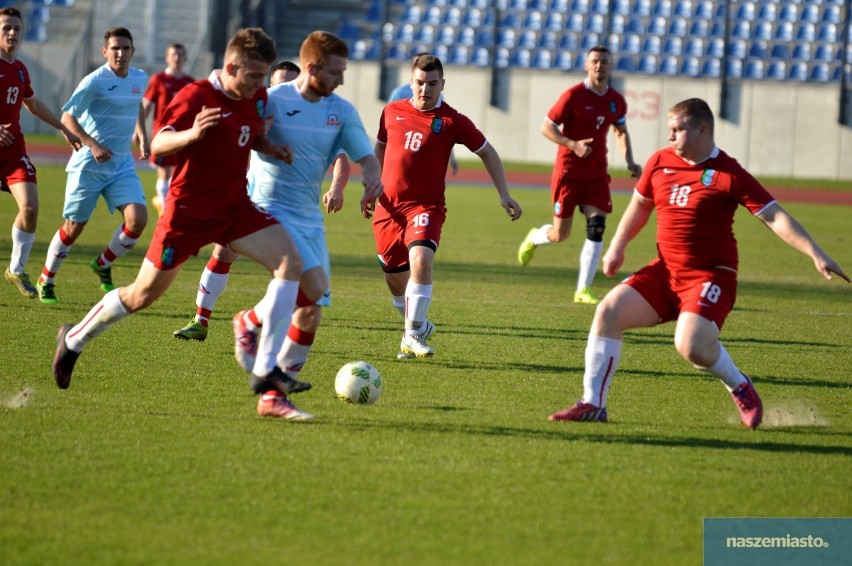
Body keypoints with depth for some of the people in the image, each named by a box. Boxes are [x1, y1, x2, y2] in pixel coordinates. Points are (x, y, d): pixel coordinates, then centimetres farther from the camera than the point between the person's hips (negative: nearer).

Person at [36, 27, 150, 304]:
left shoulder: (140, 79, 5)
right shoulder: (94, 81, -14)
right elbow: (67, 117, -13)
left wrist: (142, 137, 13)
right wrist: (92, 144, -23)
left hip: (122, 164, 5)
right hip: (88, 166, -5)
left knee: (137, 219, -13)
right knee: (74, 227, 1)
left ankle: (103, 265, 12)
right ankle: (46, 280, 22)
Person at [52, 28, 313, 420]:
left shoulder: (257, 98, 3)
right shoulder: (195, 97, -16)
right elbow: (157, 145, -18)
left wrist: (270, 148, 0)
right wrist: (191, 134, -38)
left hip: (235, 207, 5)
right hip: (188, 210, -5)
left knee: (290, 262, -18)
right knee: (143, 295, 4)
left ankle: (265, 372, -18)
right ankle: (74, 340, 32)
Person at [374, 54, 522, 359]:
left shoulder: (452, 121, -4)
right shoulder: (392, 111, 5)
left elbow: (487, 152, 6)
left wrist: (504, 194, 3)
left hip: (425, 206, -4)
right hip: (389, 206, 4)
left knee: (421, 260, -28)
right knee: (395, 279, 9)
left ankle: (413, 335, -20)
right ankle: (417, 325, 36)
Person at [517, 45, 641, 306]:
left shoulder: (616, 101, 3)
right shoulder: (574, 96, -12)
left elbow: (621, 131, 22)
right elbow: (546, 128, -9)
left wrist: (629, 160, 7)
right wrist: (573, 145, -24)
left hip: (597, 172, 4)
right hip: (568, 170, -4)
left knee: (597, 226, -12)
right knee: (560, 234, 0)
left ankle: (583, 290, -7)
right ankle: (534, 238, 37)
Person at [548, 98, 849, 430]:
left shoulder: (728, 174, -10)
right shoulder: (660, 162, 6)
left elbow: (775, 217, -13)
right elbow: (640, 205, 25)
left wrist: (816, 254, -21)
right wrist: (617, 247, 21)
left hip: (710, 276, -6)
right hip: (665, 271, 6)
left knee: (692, 346, -27)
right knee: (609, 311, -11)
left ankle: (740, 388, 5)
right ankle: (593, 405, -4)